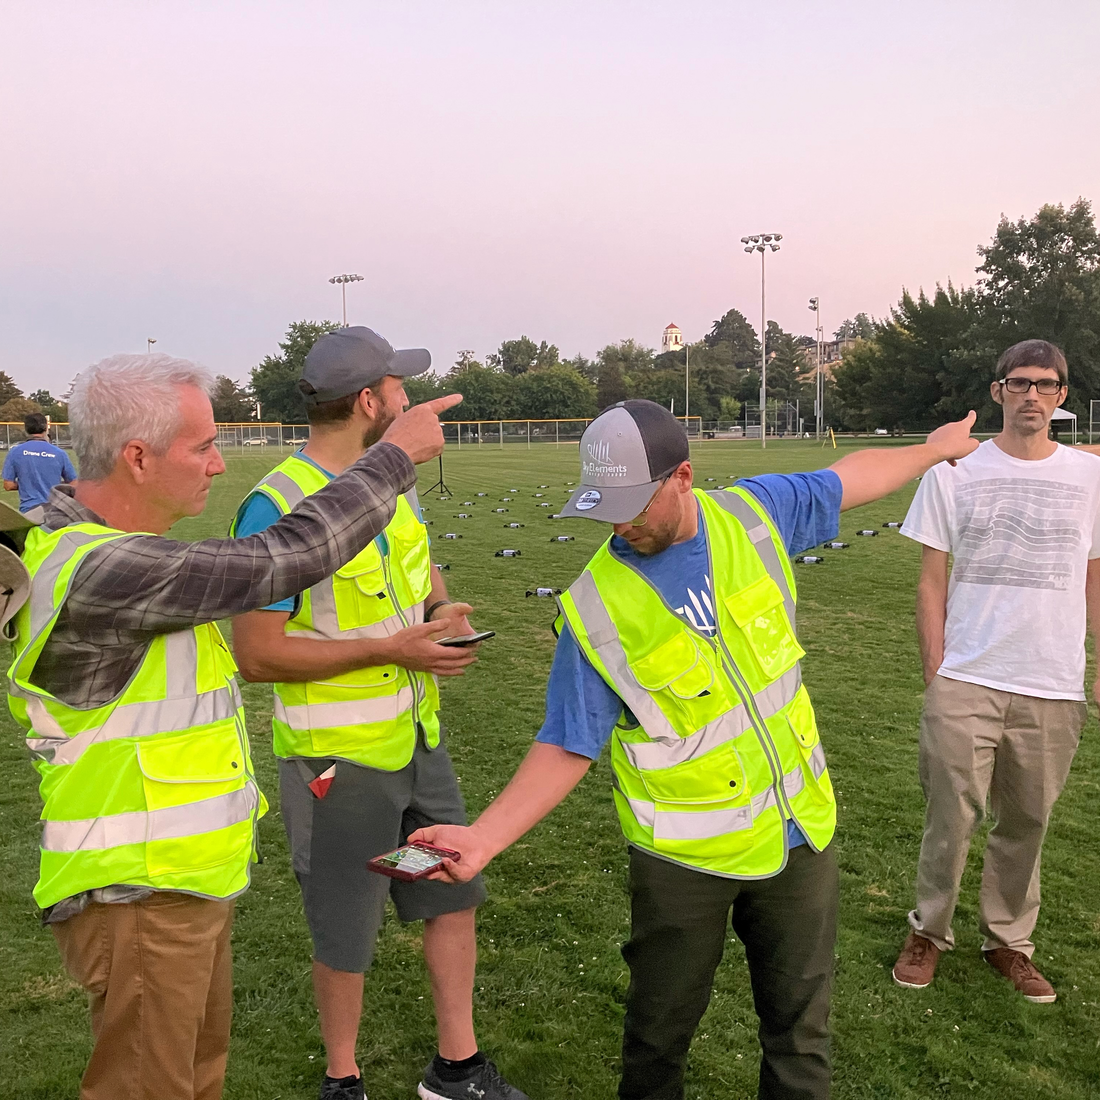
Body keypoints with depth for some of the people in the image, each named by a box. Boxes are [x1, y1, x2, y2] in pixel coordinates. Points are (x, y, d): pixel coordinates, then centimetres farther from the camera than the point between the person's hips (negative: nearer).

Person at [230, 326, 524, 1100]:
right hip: (339, 757, -7)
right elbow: (257, 653, -21)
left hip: (420, 738, 7)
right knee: (346, 936, 10)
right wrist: (389, 647, -24)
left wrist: (445, 611, -3)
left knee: (453, 899, 16)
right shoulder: (278, 506, -21)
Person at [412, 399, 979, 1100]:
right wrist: (483, 838, -22)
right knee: (660, 1030, 13)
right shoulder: (596, 608, -17)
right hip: (686, 857, -3)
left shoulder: (752, 514, -7)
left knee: (800, 1026, 16)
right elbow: (567, 747, -11)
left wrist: (936, 447, 26)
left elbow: (848, 479, 12)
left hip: (801, 827, 3)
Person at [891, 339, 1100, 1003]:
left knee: (1027, 822, 12)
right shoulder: (955, 473, 1)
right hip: (966, 682, -1)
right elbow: (932, 581, 3)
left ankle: (1009, 942, 30)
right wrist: (935, 672, 0)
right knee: (953, 816, 3)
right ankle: (930, 932, 24)